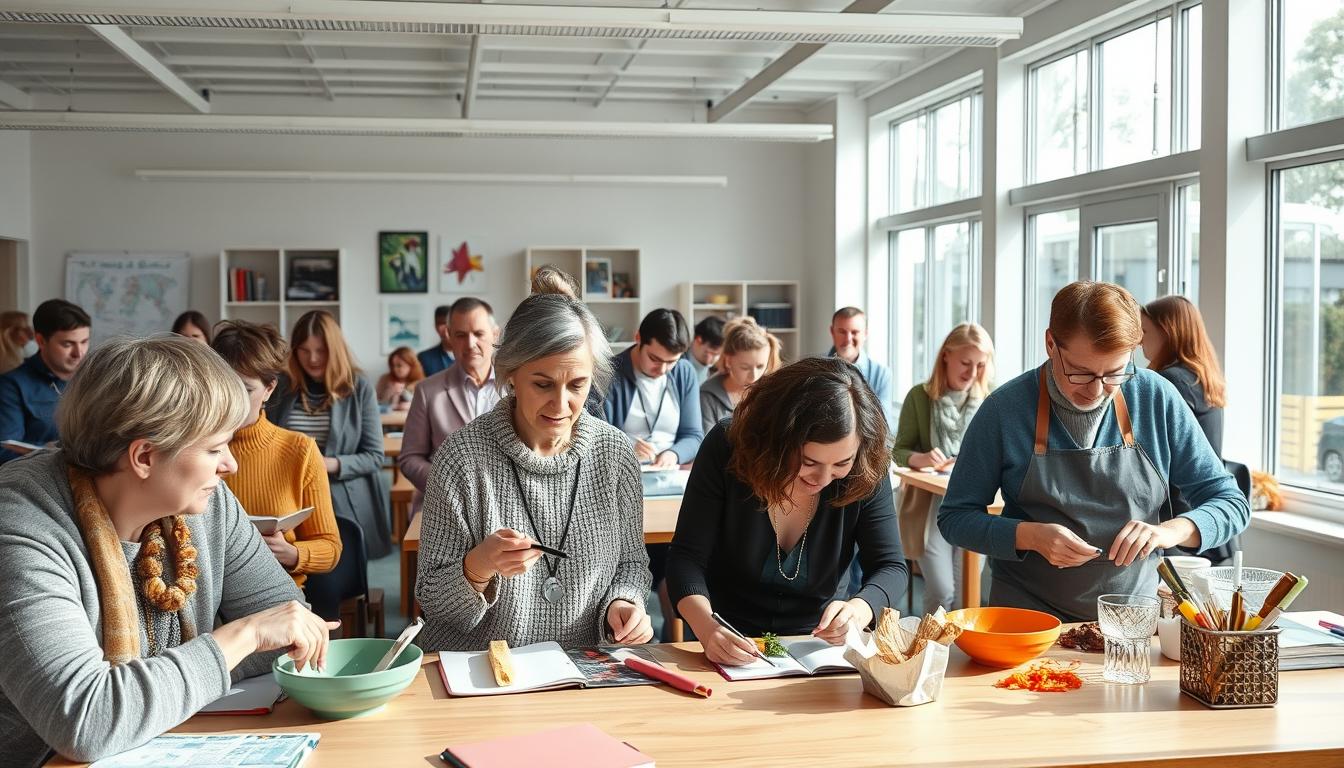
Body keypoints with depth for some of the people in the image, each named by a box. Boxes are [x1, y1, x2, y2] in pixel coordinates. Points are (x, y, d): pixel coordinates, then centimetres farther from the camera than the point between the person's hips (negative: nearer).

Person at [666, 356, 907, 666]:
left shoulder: (865, 473, -11)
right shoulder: (726, 449, -16)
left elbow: (890, 567, -8)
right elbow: (686, 557, -15)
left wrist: (859, 610, -31)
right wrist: (706, 627, -35)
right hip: (735, 648, 0)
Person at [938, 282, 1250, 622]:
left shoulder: (1157, 399, -1)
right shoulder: (1004, 408, -7)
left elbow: (1231, 504, 4)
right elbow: (955, 518, 0)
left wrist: (1170, 531, -16)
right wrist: (1031, 536, -17)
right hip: (1029, 616, -2)